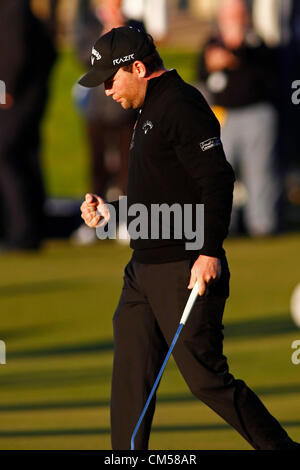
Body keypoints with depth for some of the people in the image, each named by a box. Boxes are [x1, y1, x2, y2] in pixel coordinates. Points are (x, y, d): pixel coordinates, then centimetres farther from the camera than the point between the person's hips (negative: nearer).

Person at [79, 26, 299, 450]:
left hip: (185, 271, -10)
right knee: (130, 376, 8)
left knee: (206, 378, -9)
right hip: (144, 270, 10)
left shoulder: (182, 105, -13)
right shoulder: (151, 112, 20)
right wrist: (111, 212, 19)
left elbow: (217, 179, -21)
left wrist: (209, 252, -26)